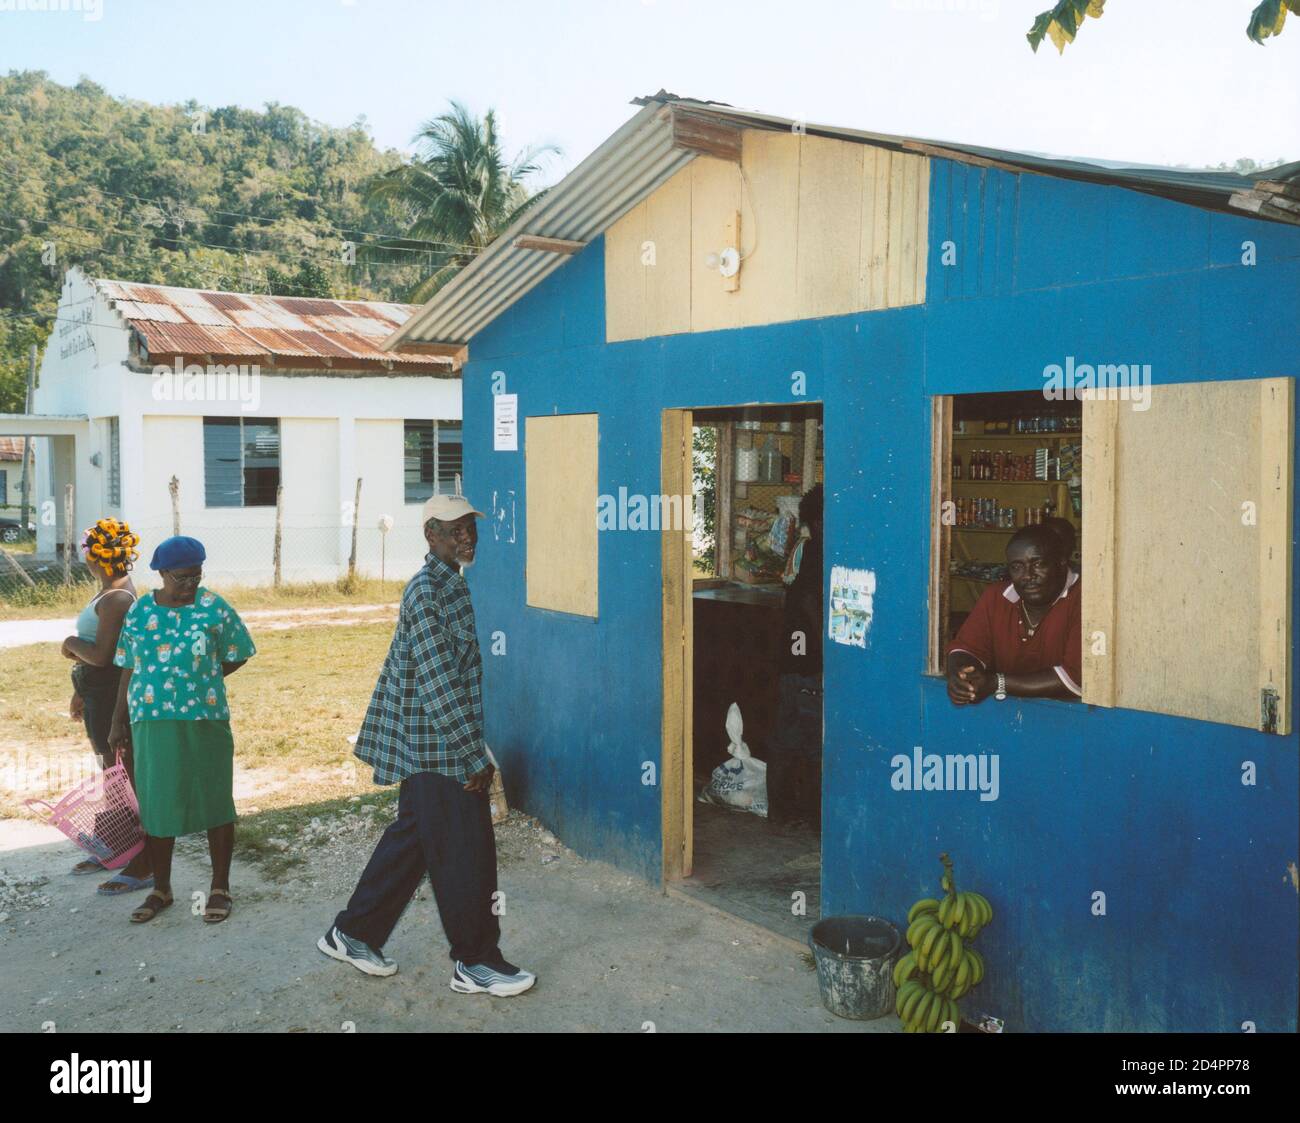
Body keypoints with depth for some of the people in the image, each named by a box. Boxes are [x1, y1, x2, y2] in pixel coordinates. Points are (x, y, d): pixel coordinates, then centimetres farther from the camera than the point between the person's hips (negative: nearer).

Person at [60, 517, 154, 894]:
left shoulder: (117, 598, -21)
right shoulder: (109, 592, 11)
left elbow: (102, 654, -27)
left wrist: (72, 644, -8)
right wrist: (80, 693, 22)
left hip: (112, 695, -10)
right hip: (99, 695, 10)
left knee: (125, 778, -3)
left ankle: (143, 864, 6)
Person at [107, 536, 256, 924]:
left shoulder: (214, 608, -3)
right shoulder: (139, 612, 4)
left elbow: (237, 656, 5)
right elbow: (129, 670, 9)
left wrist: (201, 682, 1)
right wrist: (119, 722, 10)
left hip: (206, 721, -2)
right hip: (153, 722, 2)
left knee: (214, 802, 5)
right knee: (156, 804, 9)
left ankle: (220, 887, 19)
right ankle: (161, 888, 26)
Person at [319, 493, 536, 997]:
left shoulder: (449, 584, 12)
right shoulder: (427, 591, -19)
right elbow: (439, 686, -22)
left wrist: (474, 751, 22)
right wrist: (476, 757, -20)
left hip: (429, 746, 10)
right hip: (439, 750, -10)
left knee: (410, 839, 18)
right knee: (464, 854, 0)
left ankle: (353, 933, 31)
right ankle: (475, 963, 14)